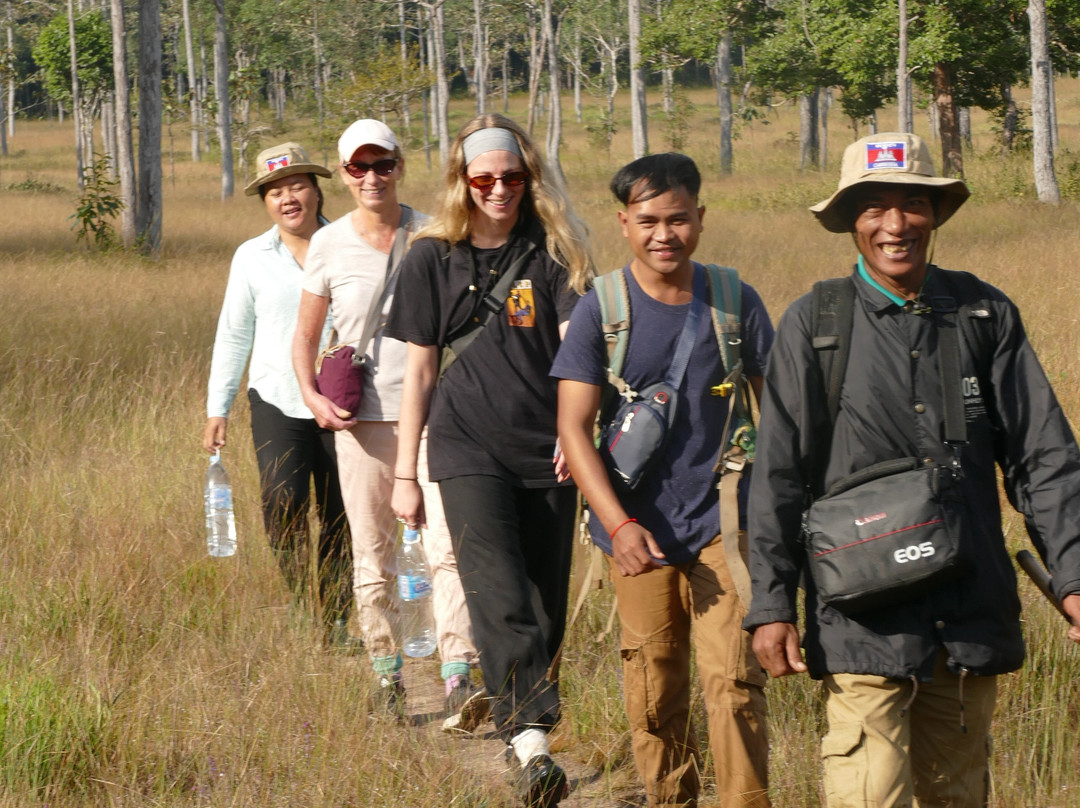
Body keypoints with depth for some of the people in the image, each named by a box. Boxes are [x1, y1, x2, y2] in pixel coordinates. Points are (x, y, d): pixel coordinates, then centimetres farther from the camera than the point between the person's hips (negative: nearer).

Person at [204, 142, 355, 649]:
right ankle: (298, 601, -3)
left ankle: (336, 620, 15)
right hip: (277, 400, 1)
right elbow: (233, 335, 13)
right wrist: (218, 408, 10)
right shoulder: (252, 257, 7)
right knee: (282, 498, -17)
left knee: (340, 518, 3)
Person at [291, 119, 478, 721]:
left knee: (446, 545, -13)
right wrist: (313, 397, -2)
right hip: (363, 417, 2)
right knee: (373, 557, 5)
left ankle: (459, 676, -15)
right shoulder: (330, 245, 5)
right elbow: (304, 337, 14)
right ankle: (388, 681, 15)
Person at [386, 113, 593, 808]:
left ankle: (526, 737, 19)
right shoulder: (433, 259, 5)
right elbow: (420, 371, 9)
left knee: (547, 605, 4)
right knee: (501, 597, -17)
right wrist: (405, 475, 8)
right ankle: (531, 742, -24)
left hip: (547, 451, 1)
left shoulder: (554, 253, 4)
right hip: (469, 448, -1)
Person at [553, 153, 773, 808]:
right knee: (654, 696, 8)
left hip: (722, 520, 0)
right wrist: (619, 525, -17)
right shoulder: (600, 310, -4)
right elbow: (574, 427, -7)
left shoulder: (735, 301, 0)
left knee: (735, 680, -10)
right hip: (640, 526, 0)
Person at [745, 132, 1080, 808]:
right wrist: (772, 604, -2)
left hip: (973, 617, 3)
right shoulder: (814, 325, -2)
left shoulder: (986, 314, 5)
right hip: (865, 619, -3)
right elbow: (778, 476, 1)